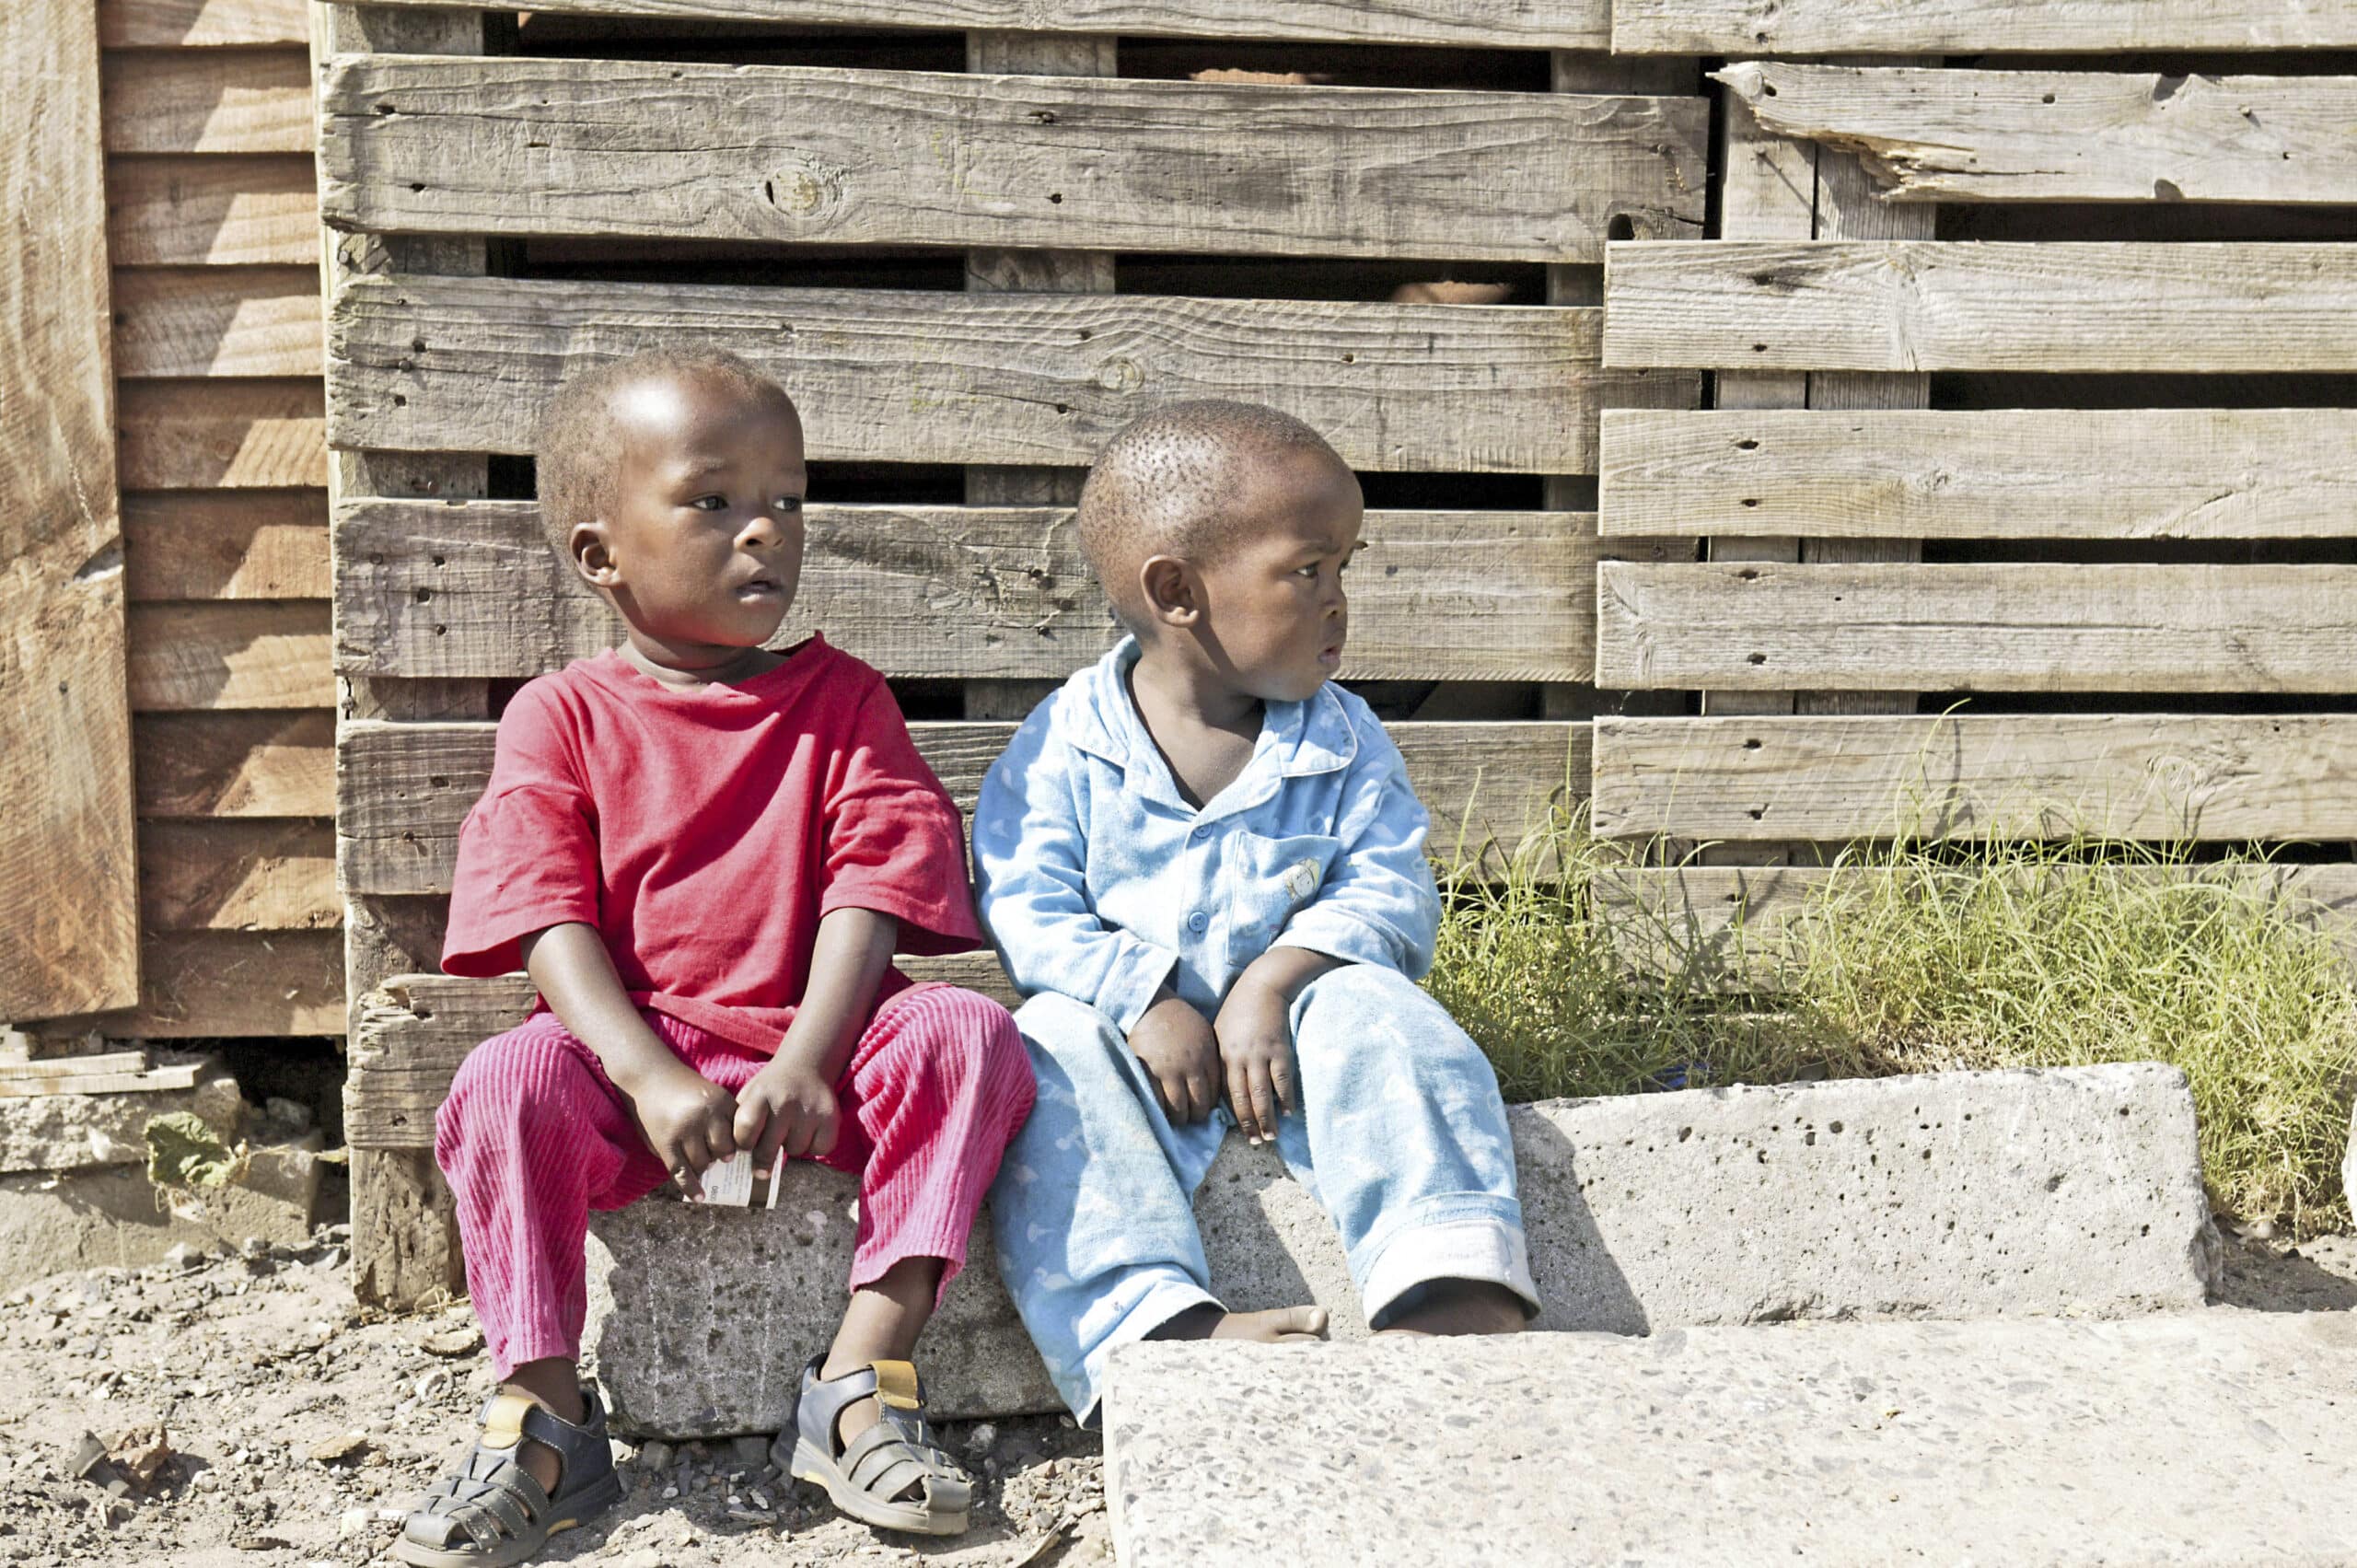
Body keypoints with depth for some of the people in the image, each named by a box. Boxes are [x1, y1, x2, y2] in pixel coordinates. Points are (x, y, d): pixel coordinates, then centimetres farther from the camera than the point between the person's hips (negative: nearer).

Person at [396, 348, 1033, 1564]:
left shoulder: (842, 700, 9)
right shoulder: (562, 717, 6)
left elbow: (867, 893, -4)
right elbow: (553, 924, -6)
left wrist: (806, 1066, -21)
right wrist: (653, 1082, -23)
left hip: (813, 1045, 1)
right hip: (639, 1056, -1)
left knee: (967, 1032, -25)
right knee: (506, 1081, -29)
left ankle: (863, 1382, -24)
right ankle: (544, 1420, -18)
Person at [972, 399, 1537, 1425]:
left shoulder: (1344, 741, 4)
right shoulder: (1065, 743, -3)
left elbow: (1391, 891, -5)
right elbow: (1025, 910, -9)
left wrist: (1272, 986, -22)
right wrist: (1145, 1002, -24)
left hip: (1286, 1026, 1)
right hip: (1132, 1031, -1)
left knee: (1372, 1007, -27)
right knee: (1051, 1047, -30)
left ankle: (1453, 1289, -38)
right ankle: (1163, 1323, -46)